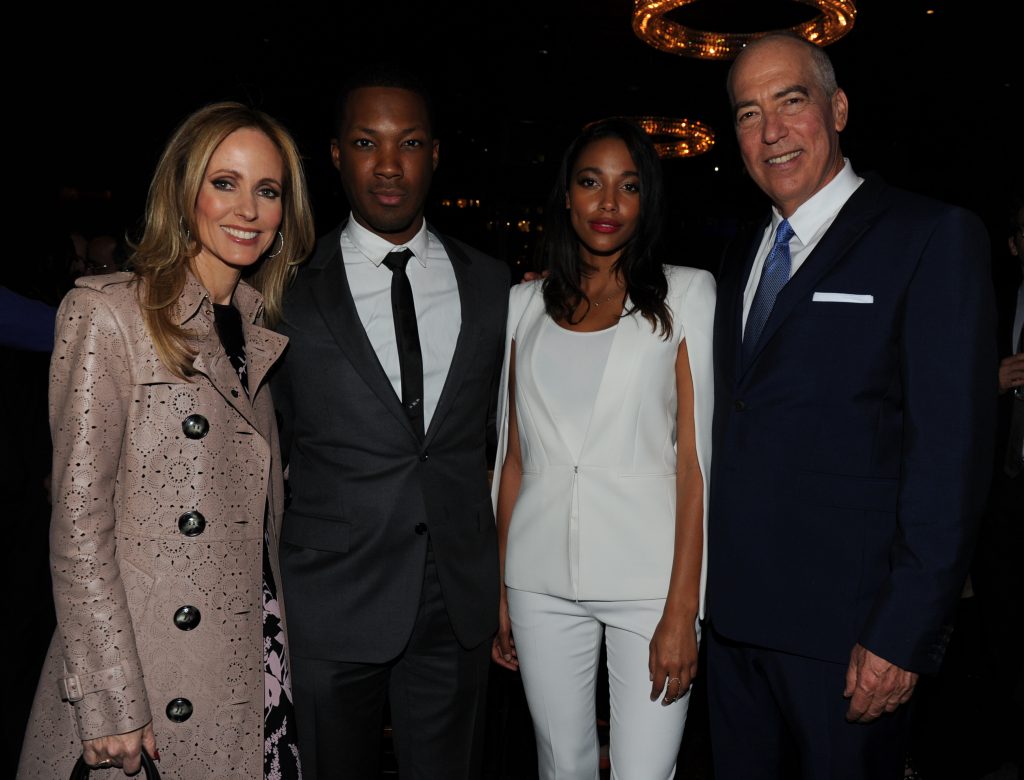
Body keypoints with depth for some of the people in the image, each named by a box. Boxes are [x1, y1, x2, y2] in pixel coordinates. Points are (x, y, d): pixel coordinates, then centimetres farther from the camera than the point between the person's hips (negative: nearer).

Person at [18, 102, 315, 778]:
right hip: (155, 679, -5)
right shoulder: (107, 314, -9)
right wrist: (109, 706, -15)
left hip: (255, 666, 6)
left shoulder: (259, 332, 9)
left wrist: (278, 644, 8)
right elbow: (79, 525, -13)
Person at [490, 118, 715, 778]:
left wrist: (681, 610, -11)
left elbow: (695, 458, -5)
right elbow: (513, 457, 11)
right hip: (542, 578, 3)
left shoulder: (686, 294, 0)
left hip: (649, 575, -2)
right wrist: (499, 590, 9)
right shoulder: (525, 304, 9)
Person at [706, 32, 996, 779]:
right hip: (734, 618, 6)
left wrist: (904, 635, -16)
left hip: (846, 629, -6)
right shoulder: (741, 257, 12)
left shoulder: (934, 238, -8)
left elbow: (951, 451, -14)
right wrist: (706, 590, 8)